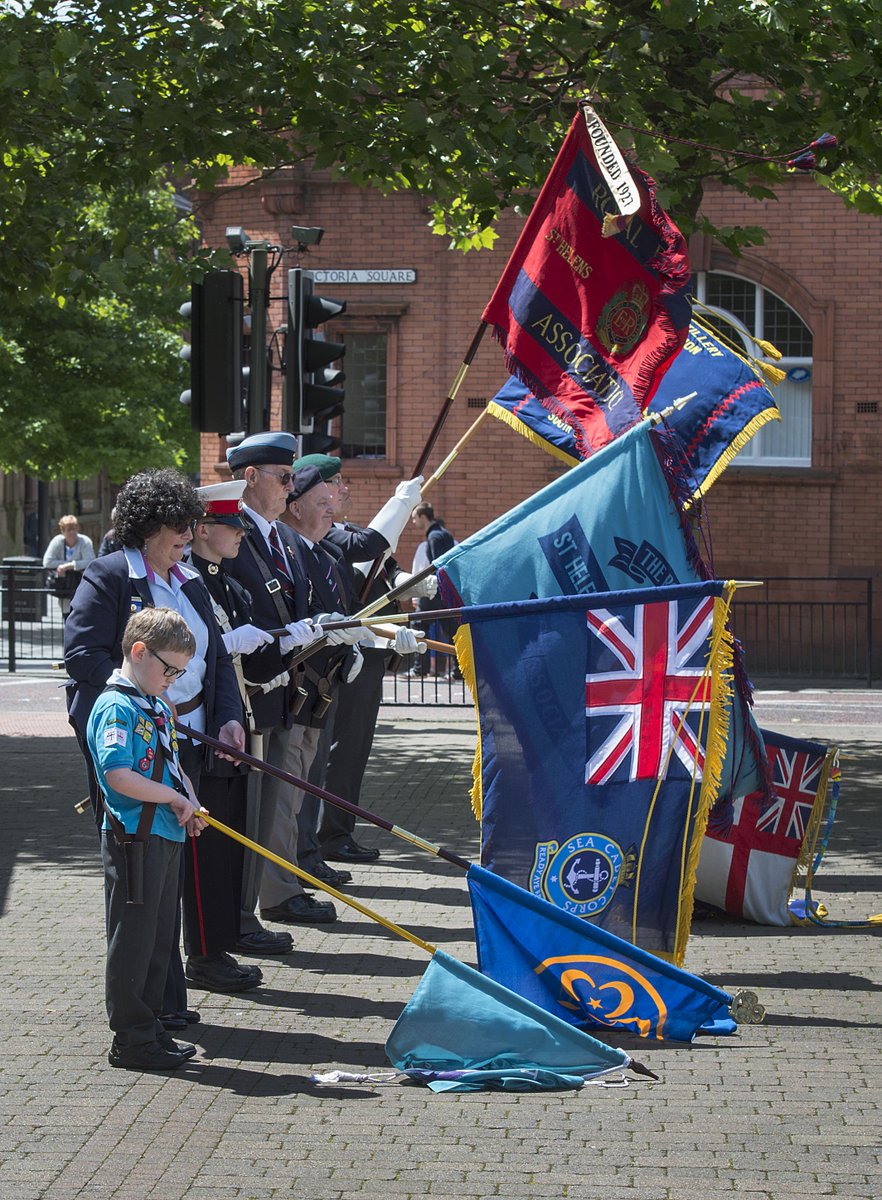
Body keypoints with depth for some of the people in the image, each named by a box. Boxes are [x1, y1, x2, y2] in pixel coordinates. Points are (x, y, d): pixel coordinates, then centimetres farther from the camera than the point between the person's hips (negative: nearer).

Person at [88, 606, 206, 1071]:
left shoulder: (158, 707, 16)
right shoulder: (116, 708, -15)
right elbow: (119, 775, -26)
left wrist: (190, 806, 6)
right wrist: (175, 799, -17)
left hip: (166, 837, 10)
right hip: (133, 839, -10)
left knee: (159, 937, 15)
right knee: (133, 939, -2)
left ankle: (149, 1027, 24)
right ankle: (131, 1038, 3)